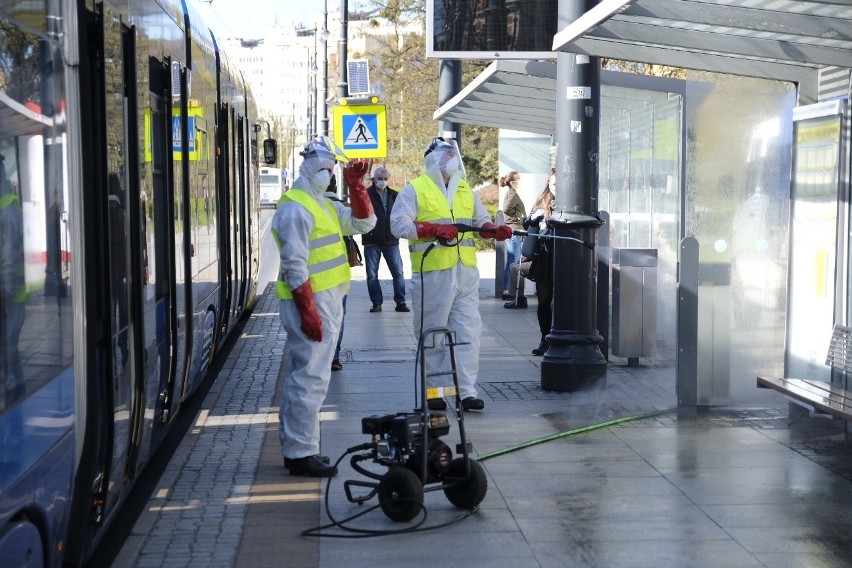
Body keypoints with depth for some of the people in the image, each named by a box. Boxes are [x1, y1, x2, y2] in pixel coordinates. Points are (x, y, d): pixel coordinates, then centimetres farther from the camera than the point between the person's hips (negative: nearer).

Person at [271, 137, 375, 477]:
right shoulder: (296, 208, -13)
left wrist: (356, 186, 4)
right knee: (310, 378, -9)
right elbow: (295, 266, -19)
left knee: (300, 376, 14)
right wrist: (308, 312, -23)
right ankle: (301, 453, -4)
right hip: (311, 302, -10)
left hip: (329, 299, 10)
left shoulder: (325, 205, 18)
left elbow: (364, 222, 16)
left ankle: (294, 447, 22)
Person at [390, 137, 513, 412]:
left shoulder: (466, 190, 19)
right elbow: (399, 224, -9)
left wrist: (497, 230, 0)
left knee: (468, 332, 0)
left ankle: (467, 391, 4)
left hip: (466, 272, 5)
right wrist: (435, 230, -19)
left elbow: (482, 221, 23)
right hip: (431, 273, -5)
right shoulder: (415, 189, 1)